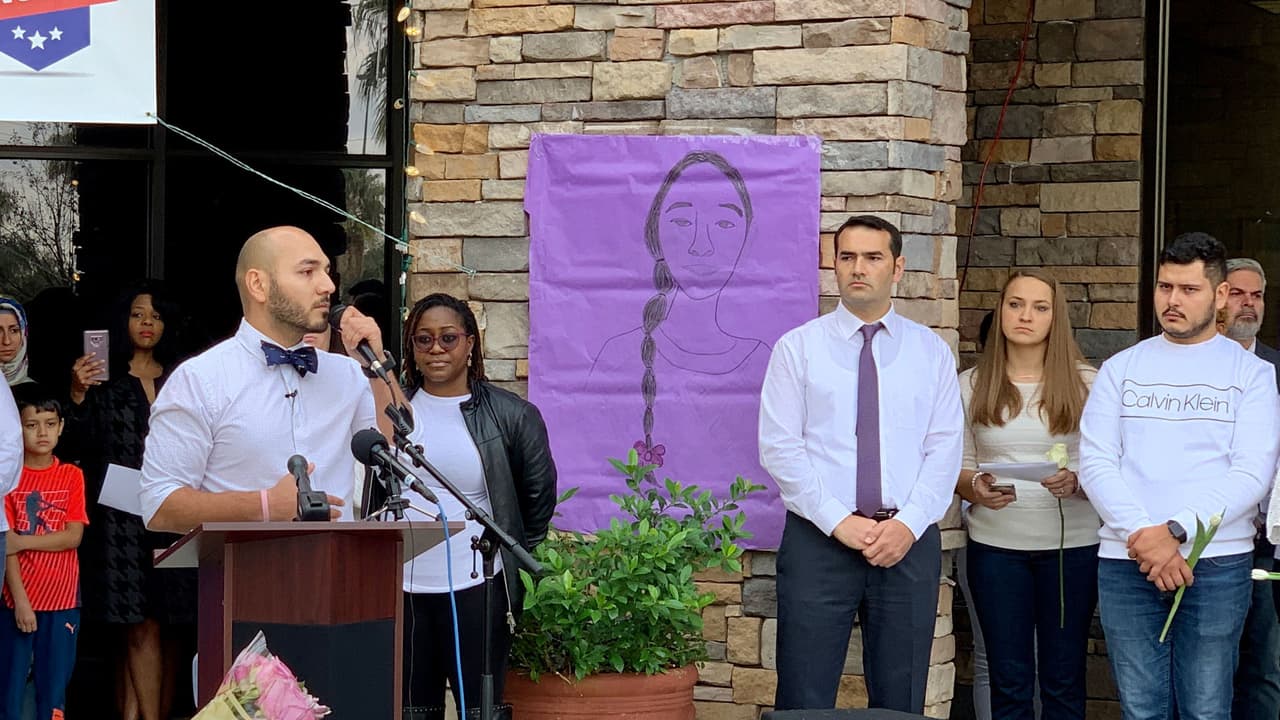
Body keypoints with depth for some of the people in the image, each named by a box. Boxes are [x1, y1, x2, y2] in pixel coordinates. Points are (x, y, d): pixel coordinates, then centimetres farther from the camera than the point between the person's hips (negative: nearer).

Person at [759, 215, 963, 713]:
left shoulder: (931, 351, 8)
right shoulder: (797, 348, 2)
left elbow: (946, 447, 2)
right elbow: (779, 447, -4)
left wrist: (909, 523, -12)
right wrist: (839, 521, -13)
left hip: (908, 541, 2)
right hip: (819, 540, -2)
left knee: (901, 703, 7)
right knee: (805, 702, -2)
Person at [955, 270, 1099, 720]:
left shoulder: (1086, 382, 1)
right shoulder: (971, 385, 5)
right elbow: (958, 468, 8)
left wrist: (1076, 482, -20)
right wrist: (976, 488, -14)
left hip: (1071, 545, -1)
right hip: (996, 546, 1)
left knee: (1063, 681, 4)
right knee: (1009, 681, 5)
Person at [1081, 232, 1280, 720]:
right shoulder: (1121, 369, 11)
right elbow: (1096, 463, 2)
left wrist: (1175, 531, -16)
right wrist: (1144, 536, -13)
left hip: (1218, 564, -2)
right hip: (1126, 562, 2)